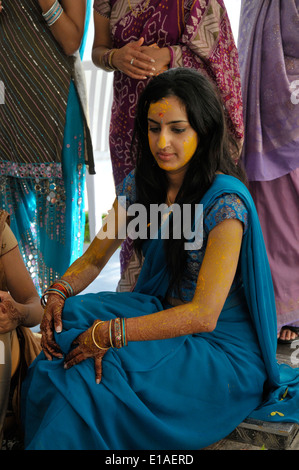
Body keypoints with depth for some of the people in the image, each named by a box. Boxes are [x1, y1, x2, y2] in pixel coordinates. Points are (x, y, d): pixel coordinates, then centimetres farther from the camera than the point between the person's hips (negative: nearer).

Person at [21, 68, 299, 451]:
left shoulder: (225, 201, -21)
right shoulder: (140, 183, 2)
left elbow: (203, 315, -25)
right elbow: (95, 257, 8)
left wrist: (109, 332, -28)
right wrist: (58, 293, -13)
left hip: (224, 349, -6)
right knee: (72, 318, -20)